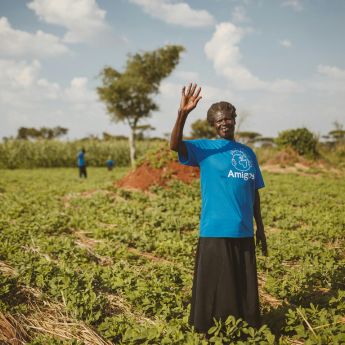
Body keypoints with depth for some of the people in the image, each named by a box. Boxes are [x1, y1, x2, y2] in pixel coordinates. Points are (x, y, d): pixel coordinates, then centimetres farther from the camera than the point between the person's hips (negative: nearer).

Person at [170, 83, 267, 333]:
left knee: (246, 289, 13)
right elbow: (175, 145, -20)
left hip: (244, 232, 5)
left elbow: (254, 192, 17)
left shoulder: (248, 153, 13)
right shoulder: (205, 149, -1)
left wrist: (260, 227, 16)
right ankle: (205, 332, 15)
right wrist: (183, 114, -34)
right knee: (213, 290, 1)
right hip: (215, 231, -4)